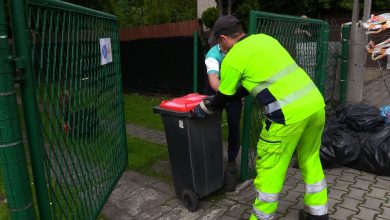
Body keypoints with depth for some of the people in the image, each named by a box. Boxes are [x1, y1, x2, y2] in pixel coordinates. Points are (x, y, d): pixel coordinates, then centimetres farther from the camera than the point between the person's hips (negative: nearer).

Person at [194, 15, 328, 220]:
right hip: (316, 103, 8)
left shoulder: (232, 59, -3)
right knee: (310, 160, 23)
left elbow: (223, 98, 8)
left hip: (289, 113, -8)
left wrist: (204, 108, 28)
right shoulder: (263, 38, 18)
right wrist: (231, 96, 36)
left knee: (269, 167, 9)